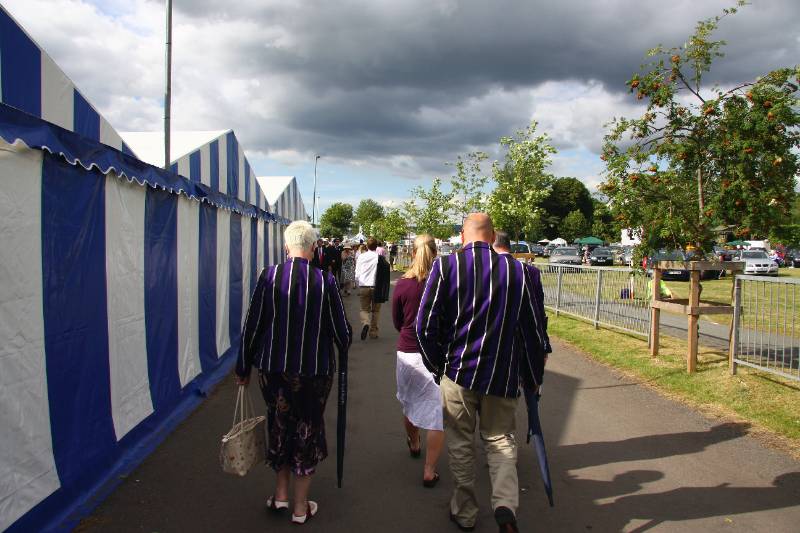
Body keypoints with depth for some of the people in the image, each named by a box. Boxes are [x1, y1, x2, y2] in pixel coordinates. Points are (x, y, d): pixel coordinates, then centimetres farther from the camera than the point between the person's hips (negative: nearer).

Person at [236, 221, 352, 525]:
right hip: (314, 371, -1)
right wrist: (343, 344, 19)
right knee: (307, 431, 14)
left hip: (273, 368, 2)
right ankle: (300, 508, 25)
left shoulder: (269, 276, -9)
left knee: (279, 426, 22)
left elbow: (252, 326, -5)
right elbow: (341, 331, -5)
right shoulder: (325, 281, -12)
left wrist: (243, 368, 8)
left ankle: (281, 495, 33)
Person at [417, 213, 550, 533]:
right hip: (503, 375, 1)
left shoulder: (445, 266, -7)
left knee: (461, 444, 15)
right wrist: (533, 377, 12)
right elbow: (533, 329, 0)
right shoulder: (517, 270, -3)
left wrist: (436, 364, 8)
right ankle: (505, 504, -2)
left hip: (457, 370, -1)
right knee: (500, 440, 17)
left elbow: (425, 326, -8)